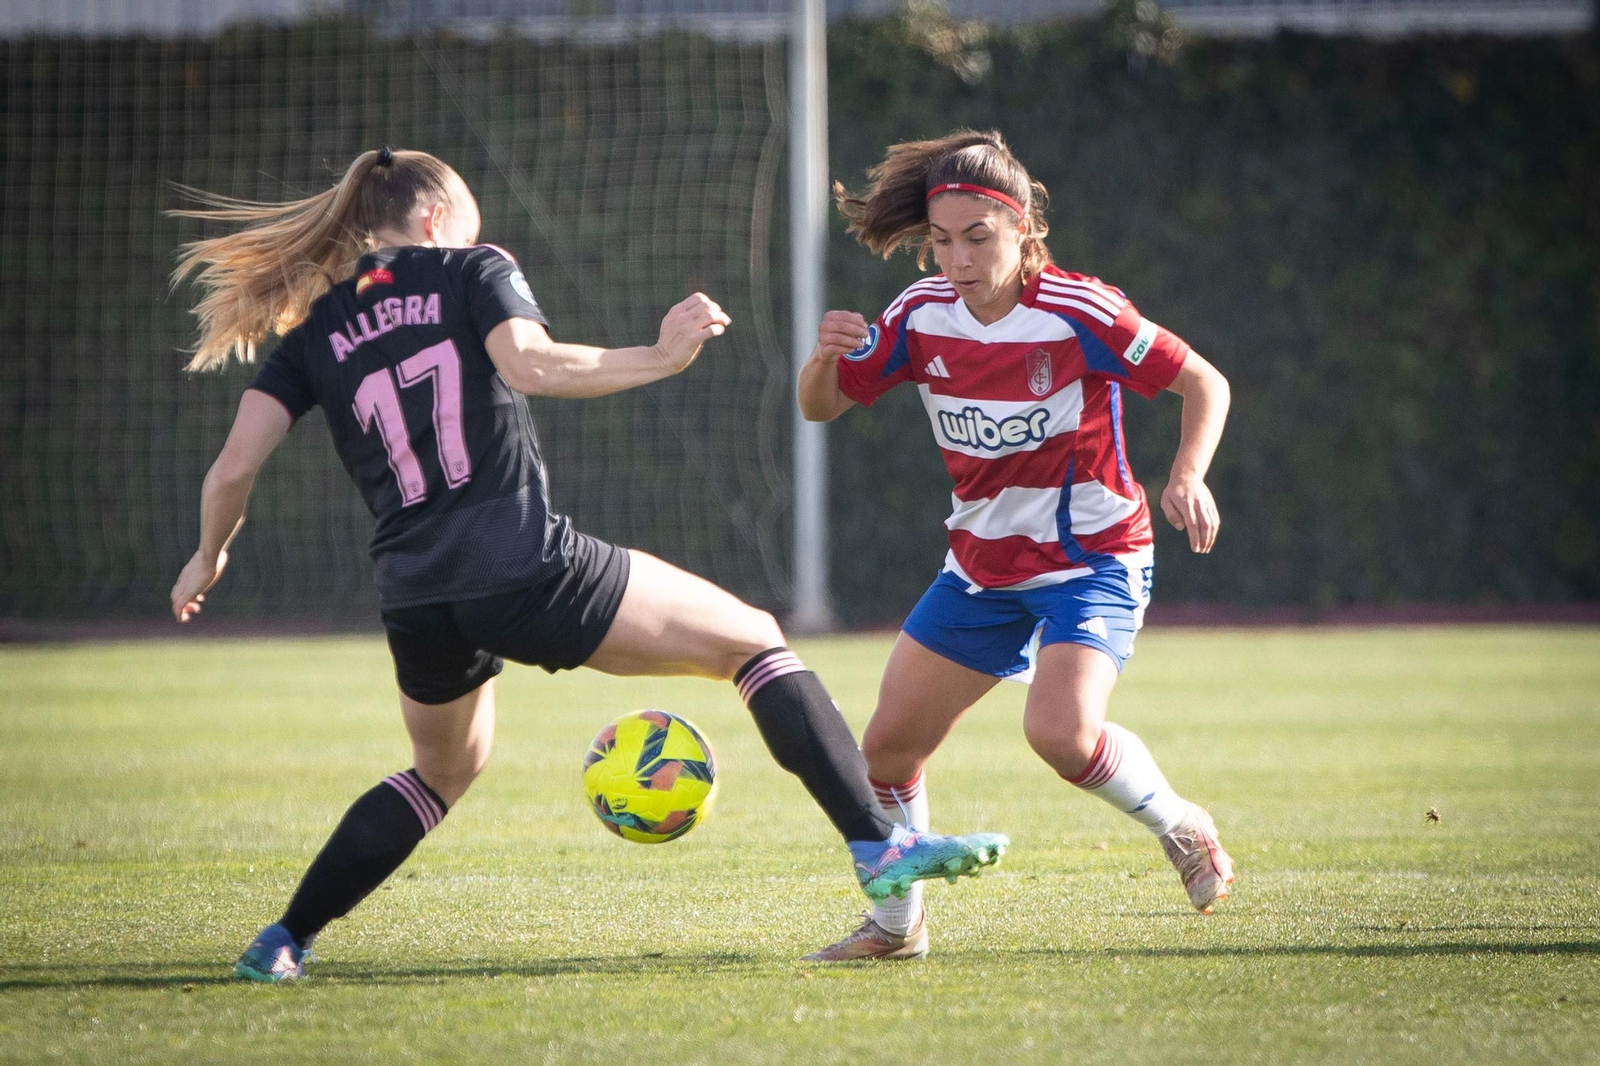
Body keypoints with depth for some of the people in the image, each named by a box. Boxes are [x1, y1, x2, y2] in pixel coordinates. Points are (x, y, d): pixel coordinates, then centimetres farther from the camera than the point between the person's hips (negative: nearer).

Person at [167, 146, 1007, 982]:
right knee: (753, 639, 9)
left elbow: (231, 471, 8)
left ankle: (279, 944, 25)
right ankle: (878, 845, -3)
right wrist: (658, 358, -11)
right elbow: (529, 364, -14)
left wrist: (209, 559, 25)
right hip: (525, 567, -5)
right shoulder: (471, 271, 7)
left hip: (413, 599, 5)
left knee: (443, 770, 33)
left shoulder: (313, 333, 17)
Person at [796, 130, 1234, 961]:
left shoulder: (1078, 314, -20)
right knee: (887, 744, 2)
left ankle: (1180, 827, 2)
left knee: (1060, 733, -28)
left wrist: (1188, 477, -28)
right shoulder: (921, 317, -5)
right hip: (981, 567, 6)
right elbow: (820, 406, 4)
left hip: (1092, 558, -6)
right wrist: (826, 356, -20)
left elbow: (1204, 384, -11)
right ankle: (896, 923, 22)